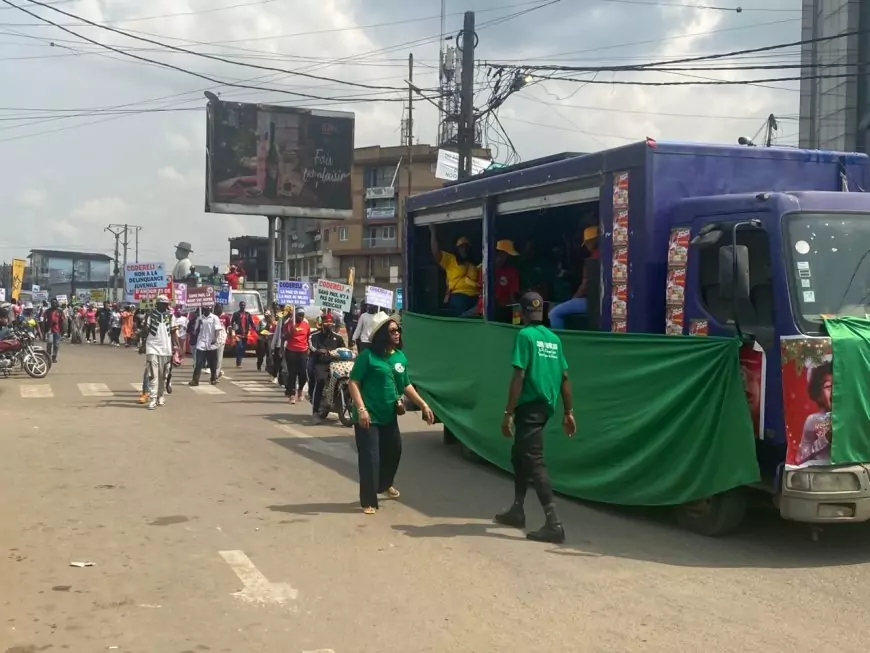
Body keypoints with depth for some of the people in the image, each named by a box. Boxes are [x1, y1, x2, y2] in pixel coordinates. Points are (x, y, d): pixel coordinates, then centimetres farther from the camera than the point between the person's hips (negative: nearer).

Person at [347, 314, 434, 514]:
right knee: (370, 457, -5)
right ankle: (368, 501, 7)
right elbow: (354, 383, -11)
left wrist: (423, 405, 9)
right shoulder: (368, 356, -12)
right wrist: (361, 409, -21)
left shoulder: (401, 357, 7)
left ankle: (385, 484, 49)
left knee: (393, 450, 21)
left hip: (389, 415, 7)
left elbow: (406, 385, 15)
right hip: (368, 416, -7)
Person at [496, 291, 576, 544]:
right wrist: (568, 412, 16)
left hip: (530, 406, -8)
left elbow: (519, 377, -17)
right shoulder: (554, 339, 10)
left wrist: (508, 412, -15)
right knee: (520, 455, 22)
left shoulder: (524, 335, -11)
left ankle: (554, 524, -12)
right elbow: (564, 377, 11)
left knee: (534, 462, -7)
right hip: (545, 406, 8)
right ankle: (517, 511, 31)